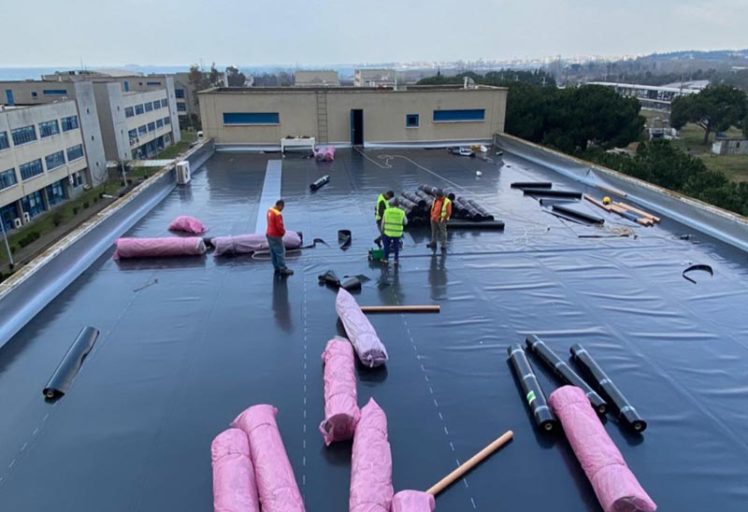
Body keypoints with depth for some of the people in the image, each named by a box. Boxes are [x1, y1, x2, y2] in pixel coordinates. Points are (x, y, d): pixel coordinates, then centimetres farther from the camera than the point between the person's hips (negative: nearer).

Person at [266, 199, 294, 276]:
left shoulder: (270, 211, 4)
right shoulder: (278, 214, -25)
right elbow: (280, 226, -26)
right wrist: (283, 232, -5)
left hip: (269, 235, 9)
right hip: (276, 236, -9)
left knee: (273, 253, 15)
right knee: (280, 252, 0)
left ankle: (277, 268, 25)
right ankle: (283, 269, 6)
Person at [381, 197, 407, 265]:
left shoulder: (386, 211, -6)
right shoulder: (401, 212, -6)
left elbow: (383, 222, -2)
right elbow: (405, 222, 5)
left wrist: (382, 231, 10)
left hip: (387, 232, 0)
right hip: (397, 233, 0)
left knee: (386, 245, 18)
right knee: (397, 246, 17)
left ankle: (386, 259, 26)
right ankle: (396, 259, 20)